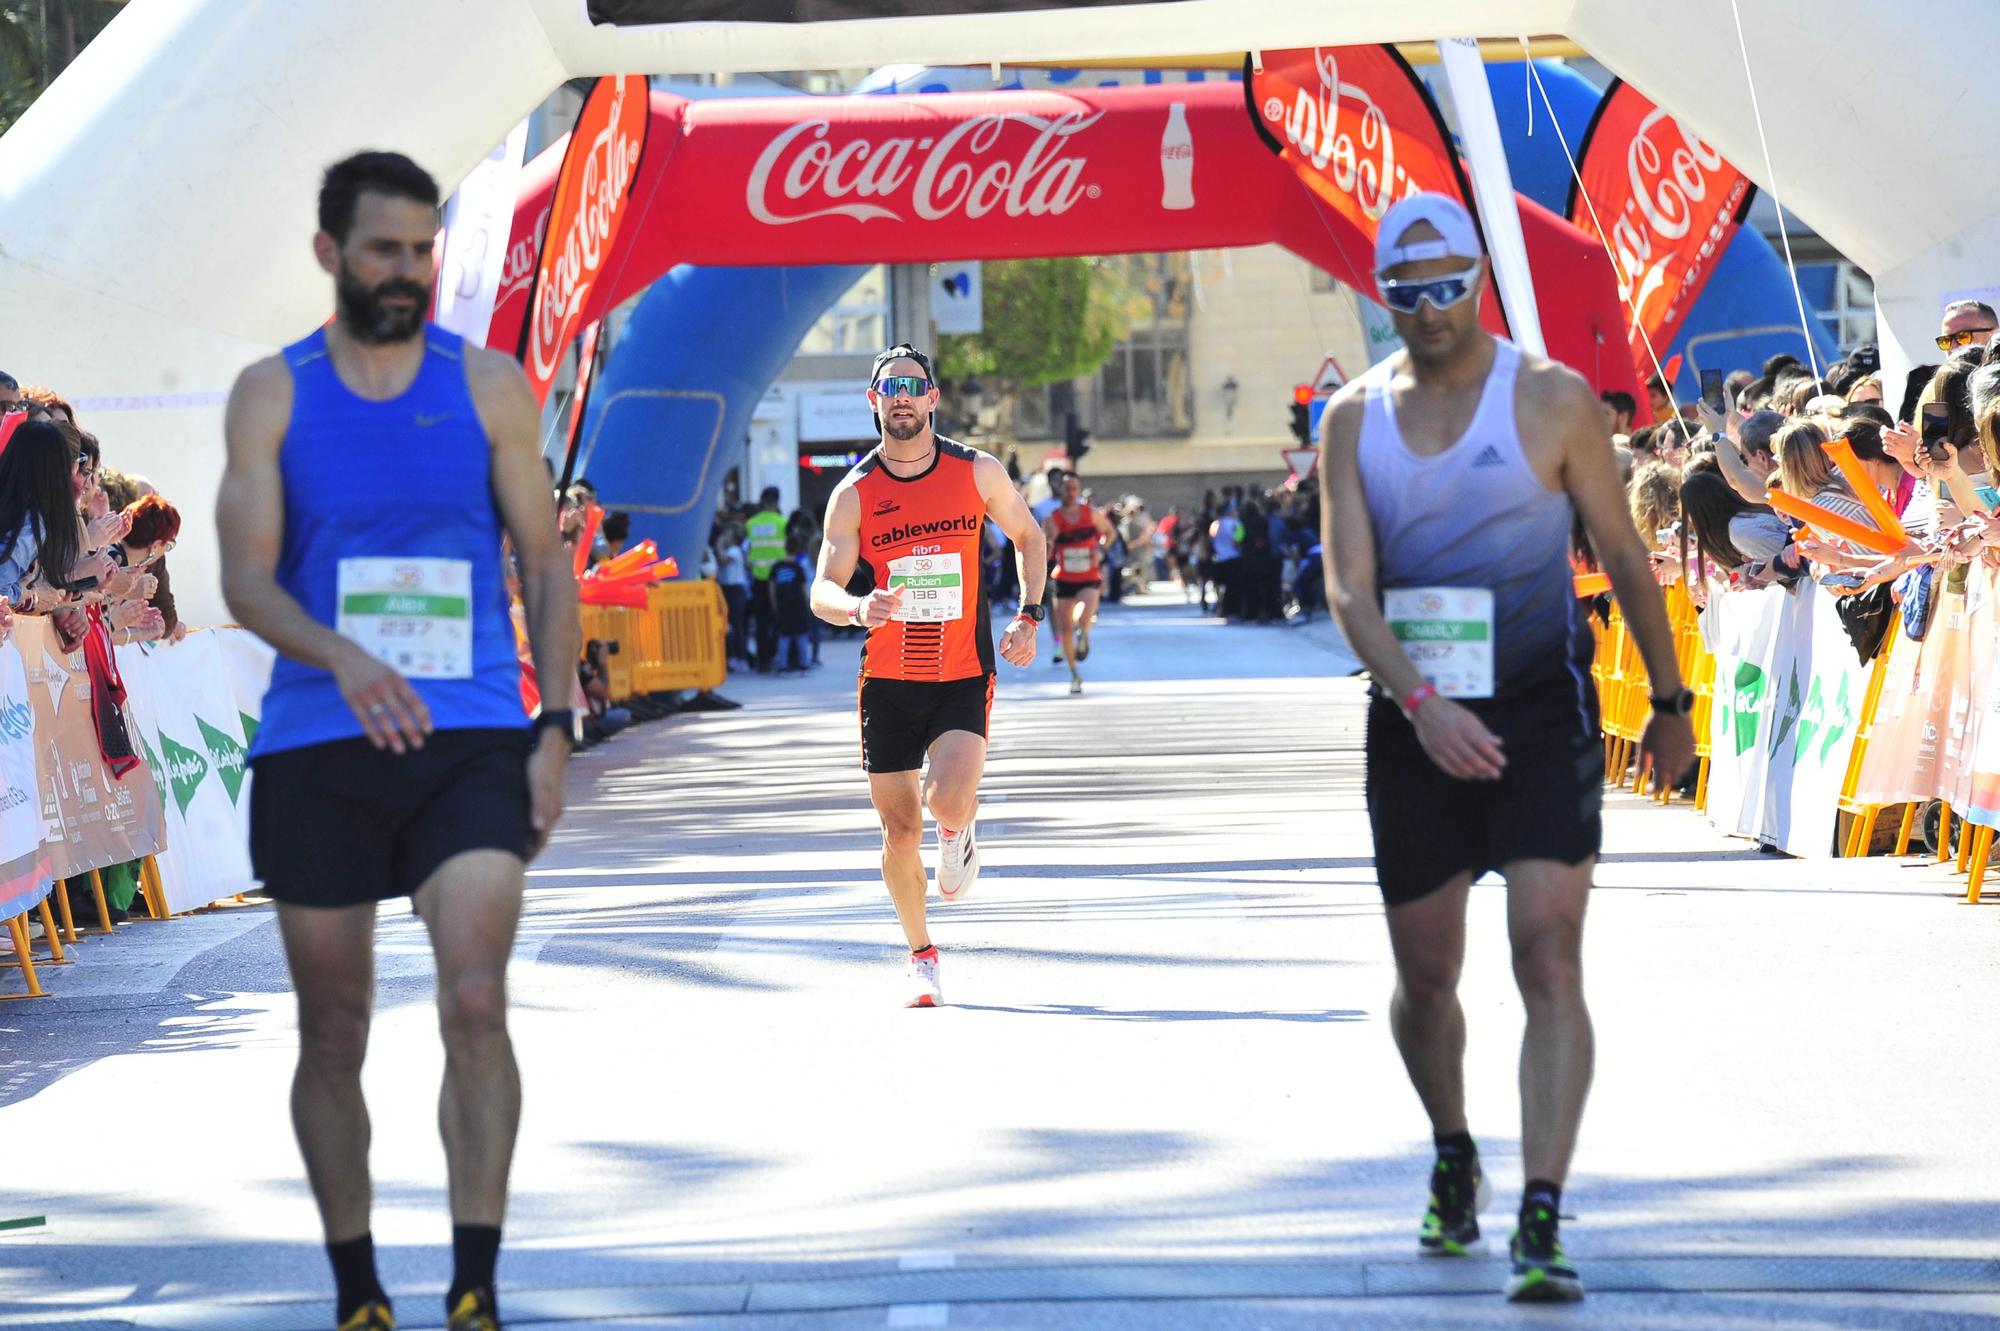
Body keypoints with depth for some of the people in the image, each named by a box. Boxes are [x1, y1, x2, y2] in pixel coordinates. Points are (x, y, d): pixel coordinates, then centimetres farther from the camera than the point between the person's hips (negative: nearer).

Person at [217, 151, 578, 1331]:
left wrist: (555, 727, 0)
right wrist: (341, 656, -23)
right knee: (333, 1036, 7)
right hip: (315, 748, 1)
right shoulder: (272, 395, 4)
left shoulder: (489, 385, 6)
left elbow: (547, 563, 9)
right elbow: (246, 577, -4)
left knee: (477, 1002, -18)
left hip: (472, 742, -1)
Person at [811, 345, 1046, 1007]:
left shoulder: (978, 472, -2)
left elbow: (1029, 537, 15)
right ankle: (920, 957, 24)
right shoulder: (854, 494, -3)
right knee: (900, 832, 2)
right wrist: (857, 606, -30)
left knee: (948, 801, -23)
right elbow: (822, 591, -7)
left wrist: (1029, 617, 4)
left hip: (963, 677, -1)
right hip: (888, 680, 1)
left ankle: (960, 833, 16)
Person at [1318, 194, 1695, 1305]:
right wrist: (1418, 701, -23)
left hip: (1541, 712, -3)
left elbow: (1623, 556, 4)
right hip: (1415, 719, 3)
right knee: (1424, 980, 12)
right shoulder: (1354, 417, 2)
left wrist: (1670, 702, 9)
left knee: (1550, 963, -14)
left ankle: (1541, 1222, -17)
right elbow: (1349, 584, -7)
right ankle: (1453, 1161, 39)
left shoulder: (1552, 398, -4)